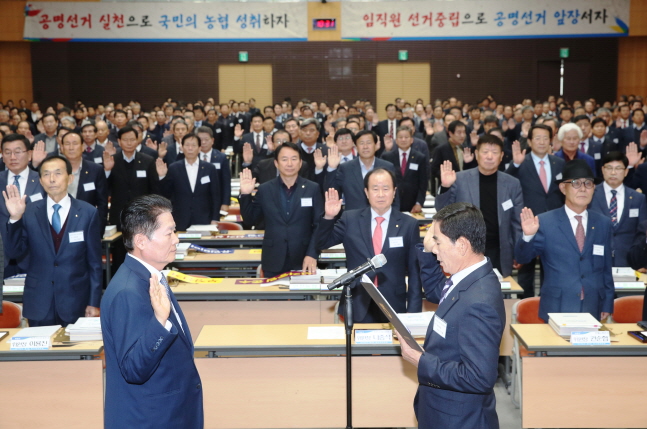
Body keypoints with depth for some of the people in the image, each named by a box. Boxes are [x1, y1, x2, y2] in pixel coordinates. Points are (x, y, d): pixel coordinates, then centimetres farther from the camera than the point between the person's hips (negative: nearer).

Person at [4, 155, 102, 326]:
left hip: (76, 304, -1)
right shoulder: (30, 212, 1)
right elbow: (14, 251, -2)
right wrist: (15, 218, -16)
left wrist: (94, 303, -2)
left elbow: (95, 262, -2)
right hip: (38, 304, 1)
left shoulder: (88, 213, -4)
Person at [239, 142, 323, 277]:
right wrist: (245, 195, -7)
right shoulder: (265, 189, 3)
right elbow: (250, 220, 6)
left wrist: (312, 254, -12)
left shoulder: (313, 189, 1)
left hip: (303, 261, -1)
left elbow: (319, 225, -2)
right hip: (273, 262, 1)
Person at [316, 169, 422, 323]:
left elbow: (414, 271, 2)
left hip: (393, 309, 0)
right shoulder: (350, 219, 2)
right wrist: (329, 217, -12)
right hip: (356, 308, 1)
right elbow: (322, 243, 5)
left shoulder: (409, 225, 0)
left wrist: (413, 312, -2)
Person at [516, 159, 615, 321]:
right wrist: (528, 236, -26)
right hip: (556, 309, -3)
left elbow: (606, 268, 11)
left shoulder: (604, 224, 8)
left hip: (593, 310, 3)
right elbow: (522, 258, -8)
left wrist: (607, 305, 8)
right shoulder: (545, 222, -4)